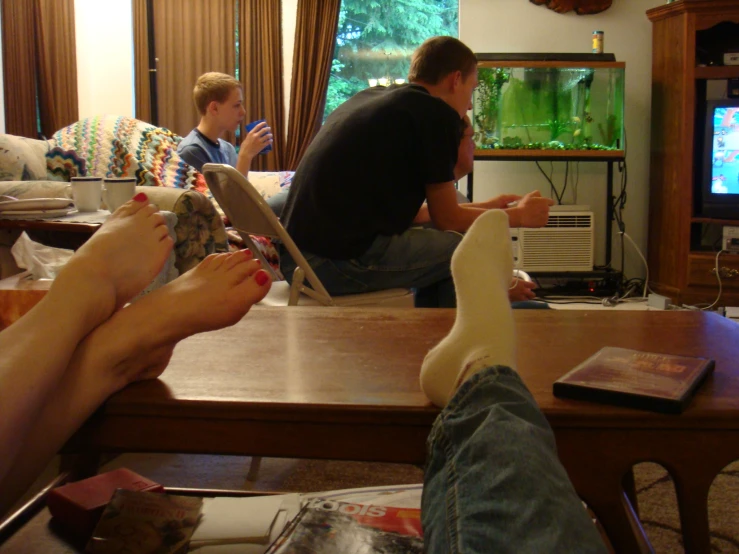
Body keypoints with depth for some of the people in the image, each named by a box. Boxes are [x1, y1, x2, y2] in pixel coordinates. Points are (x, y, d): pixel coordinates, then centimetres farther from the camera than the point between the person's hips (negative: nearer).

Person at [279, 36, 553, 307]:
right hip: (342, 260, -9)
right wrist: (520, 215, 17)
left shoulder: (366, 98, 20)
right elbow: (446, 219, 1)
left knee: (436, 251, 24)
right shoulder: (437, 114, -4)